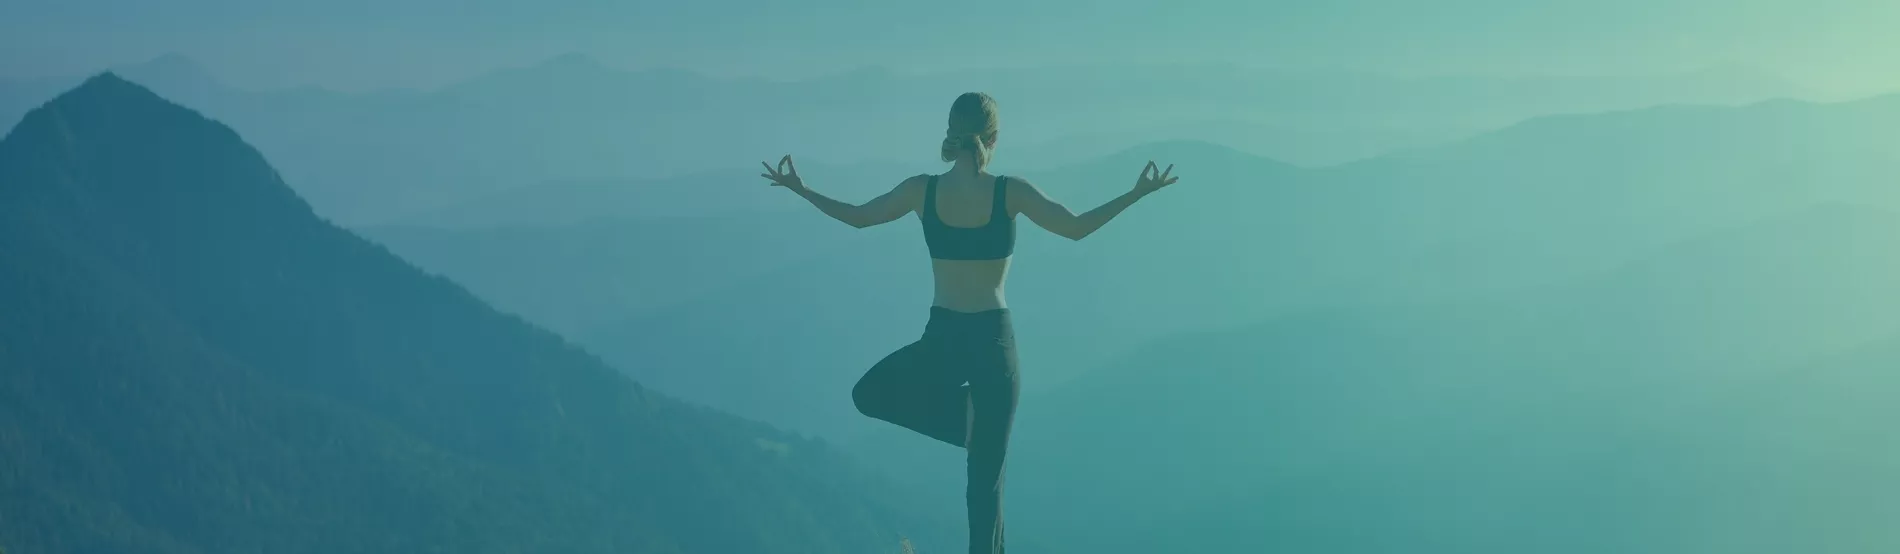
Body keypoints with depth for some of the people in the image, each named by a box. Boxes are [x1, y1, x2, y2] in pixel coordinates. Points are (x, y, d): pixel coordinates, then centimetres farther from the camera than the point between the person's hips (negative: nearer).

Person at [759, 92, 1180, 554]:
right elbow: (1076, 228, -5)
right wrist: (1139, 193, 4)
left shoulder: (922, 190, -3)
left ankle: (969, 419, 12)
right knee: (986, 479, 8)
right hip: (993, 340, 0)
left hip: (941, 340, 0)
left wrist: (798, 189, 24)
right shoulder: (1009, 191, -8)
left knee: (868, 395, 29)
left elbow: (856, 216, 10)